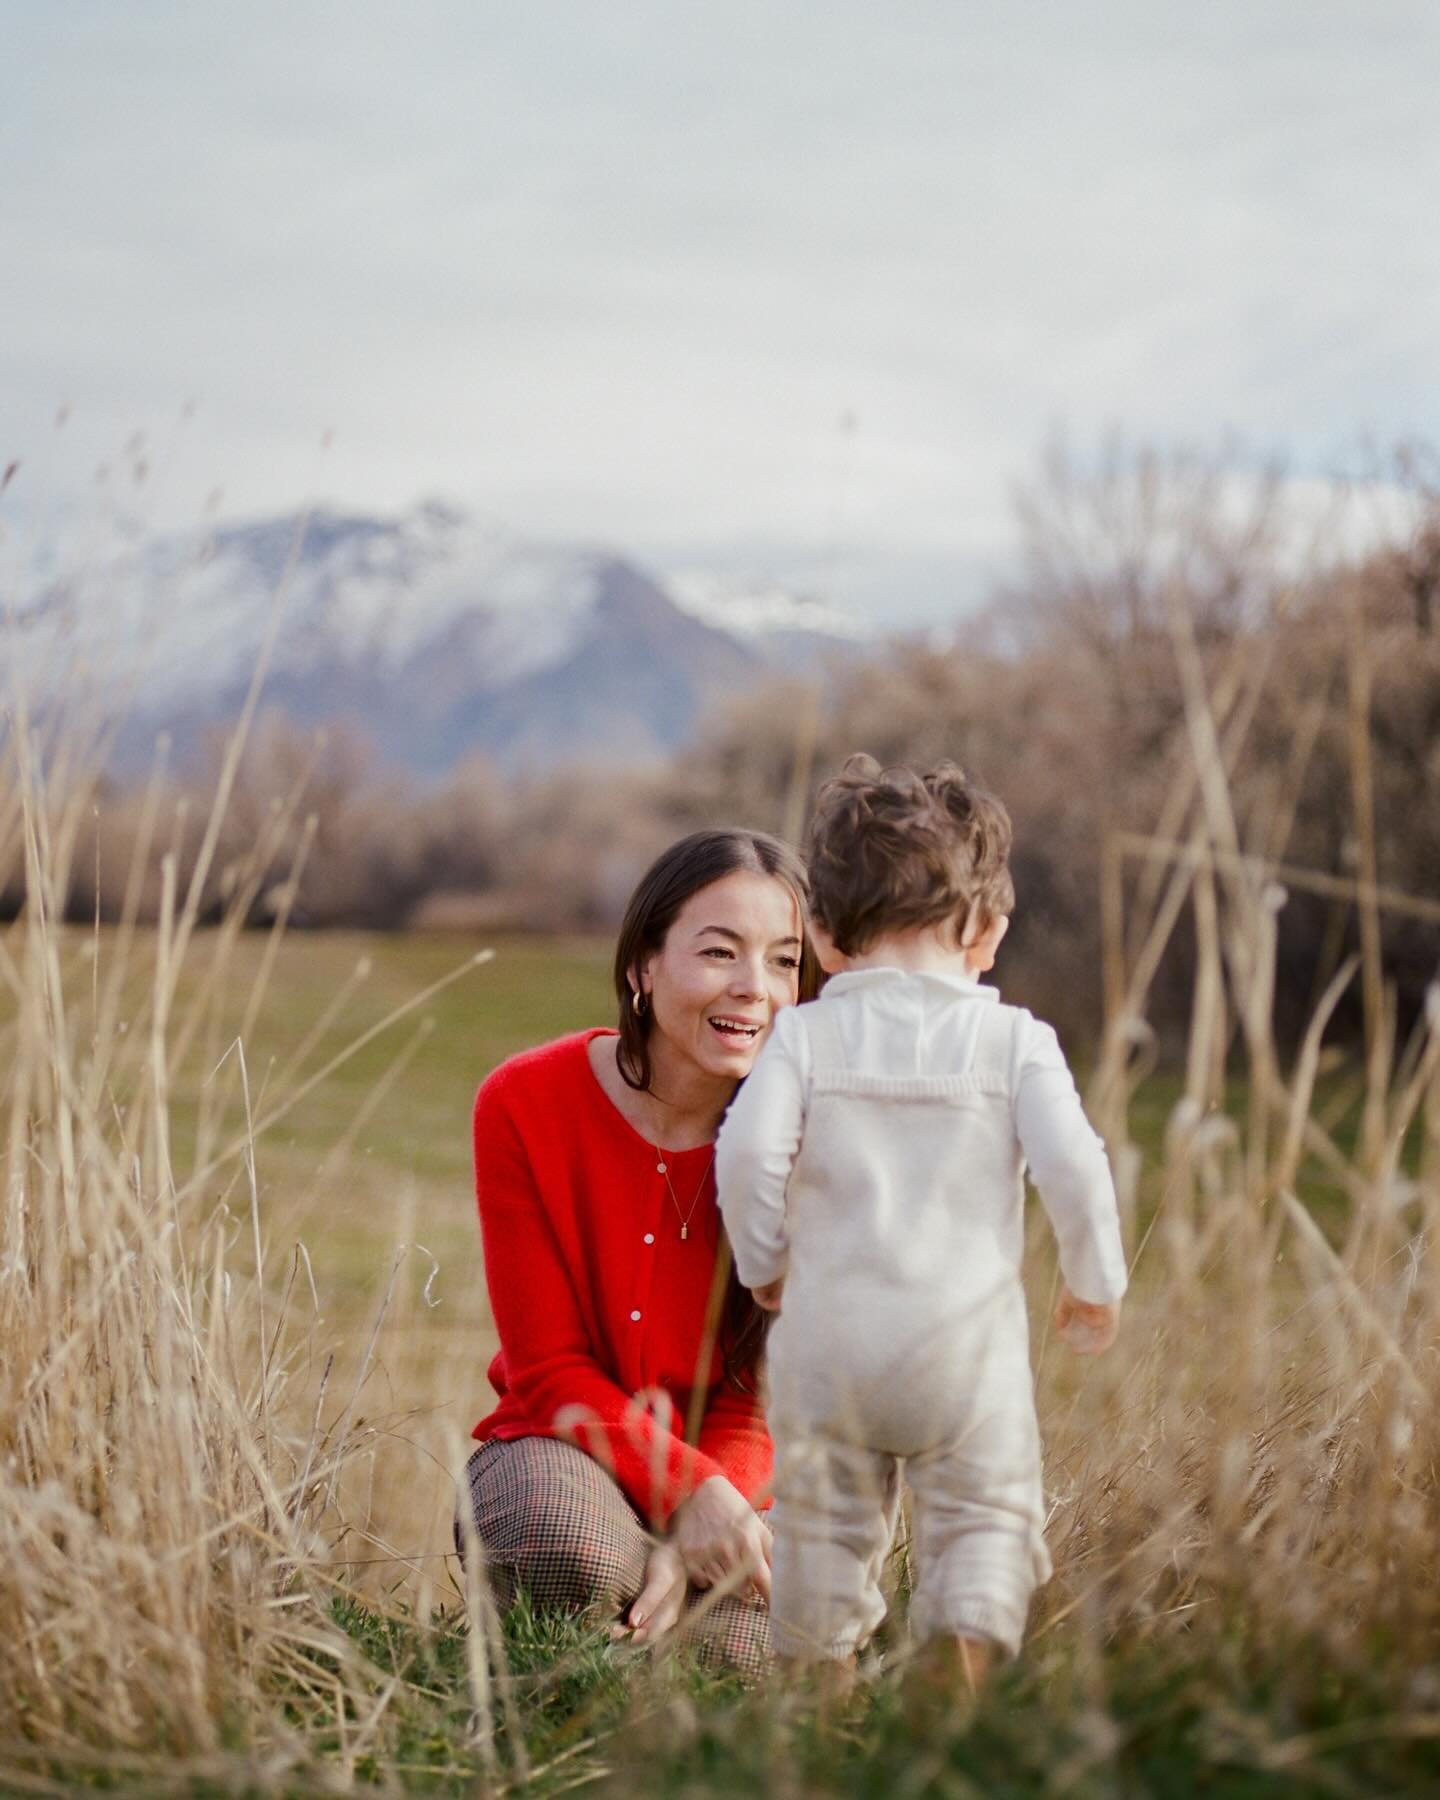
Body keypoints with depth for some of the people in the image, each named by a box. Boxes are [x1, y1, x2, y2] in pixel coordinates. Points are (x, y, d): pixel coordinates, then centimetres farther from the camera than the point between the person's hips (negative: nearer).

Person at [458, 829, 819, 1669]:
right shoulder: (527, 1105, -13)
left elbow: (762, 1395, -9)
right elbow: (550, 1368, -12)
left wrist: (693, 1539, -28)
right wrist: (689, 1492, -28)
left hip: (730, 1474, 2)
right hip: (566, 1450, -2)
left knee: (745, 1644, -30)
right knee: (569, 1542, -38)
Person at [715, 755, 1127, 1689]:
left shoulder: (805, 1034, 0)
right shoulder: (1014, 1039, -1)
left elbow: (748, 1152, -10)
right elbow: (1072, 1163, -8)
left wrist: (766, 1263, 7)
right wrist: (1096, 1284, 6)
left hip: (829, 1332, 1)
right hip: (969, 1334, -1)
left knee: (825, 1524, 14)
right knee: (985, 1515, 7)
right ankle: (962, 1682, -9)